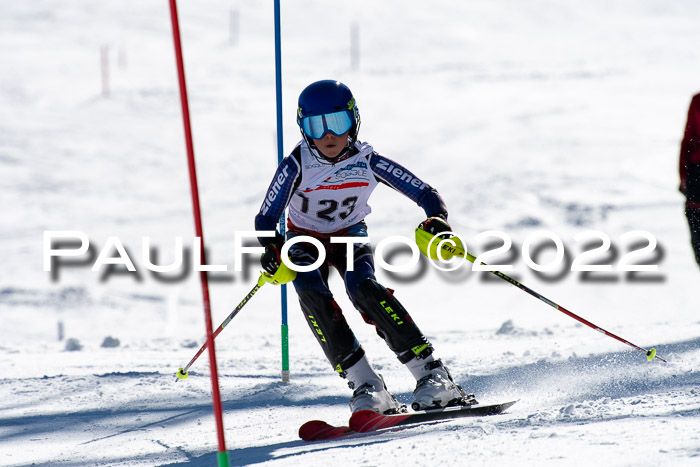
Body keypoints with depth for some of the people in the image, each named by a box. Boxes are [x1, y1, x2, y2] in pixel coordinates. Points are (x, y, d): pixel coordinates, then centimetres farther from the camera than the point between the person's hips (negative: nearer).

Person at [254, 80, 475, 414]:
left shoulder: (367, 161, -20)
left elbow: (425, 194, -17)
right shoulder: (297, 166, -23)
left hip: (350, 235, 0)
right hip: (306, 240, 0)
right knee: (312, 295, -31)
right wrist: (272, 249, -39)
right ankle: (366, 387, -31)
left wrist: (437, 222, -38)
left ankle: (432, 376, -30)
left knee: (364, 288, -31)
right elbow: (266, 219, -18)